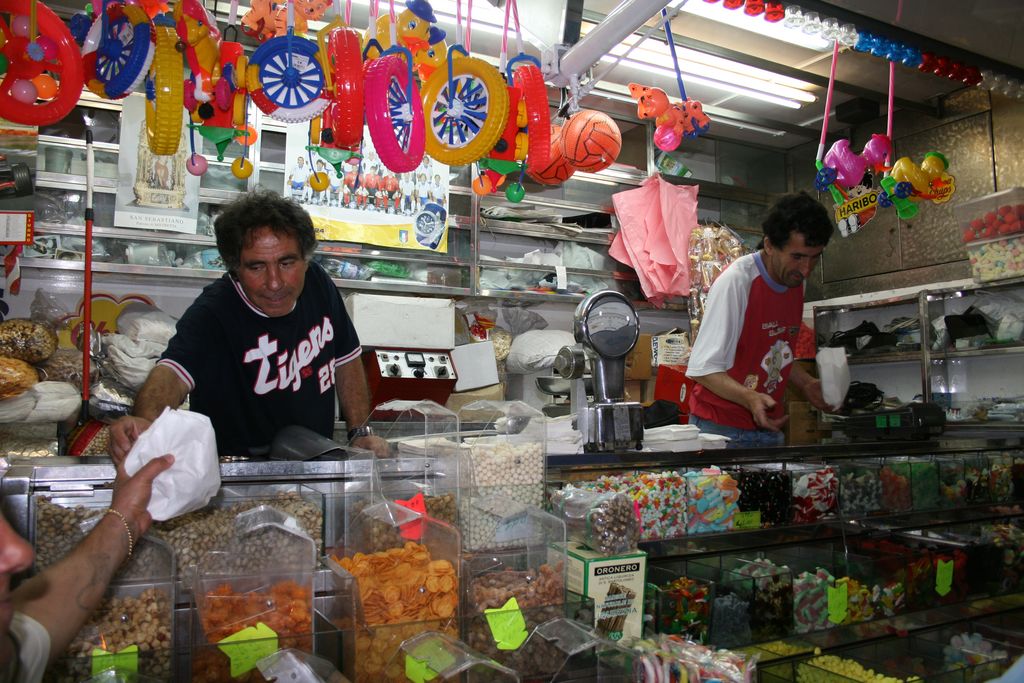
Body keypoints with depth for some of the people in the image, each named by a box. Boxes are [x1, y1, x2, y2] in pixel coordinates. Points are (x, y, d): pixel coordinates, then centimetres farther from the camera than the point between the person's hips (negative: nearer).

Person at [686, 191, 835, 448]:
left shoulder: (796, 282, 6)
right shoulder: (735, 281, -19)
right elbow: (703, 368, -21)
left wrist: (806, 383, 6)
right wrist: (749, 397, -34)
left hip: (767, 427, 7)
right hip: (719, 427, -7)